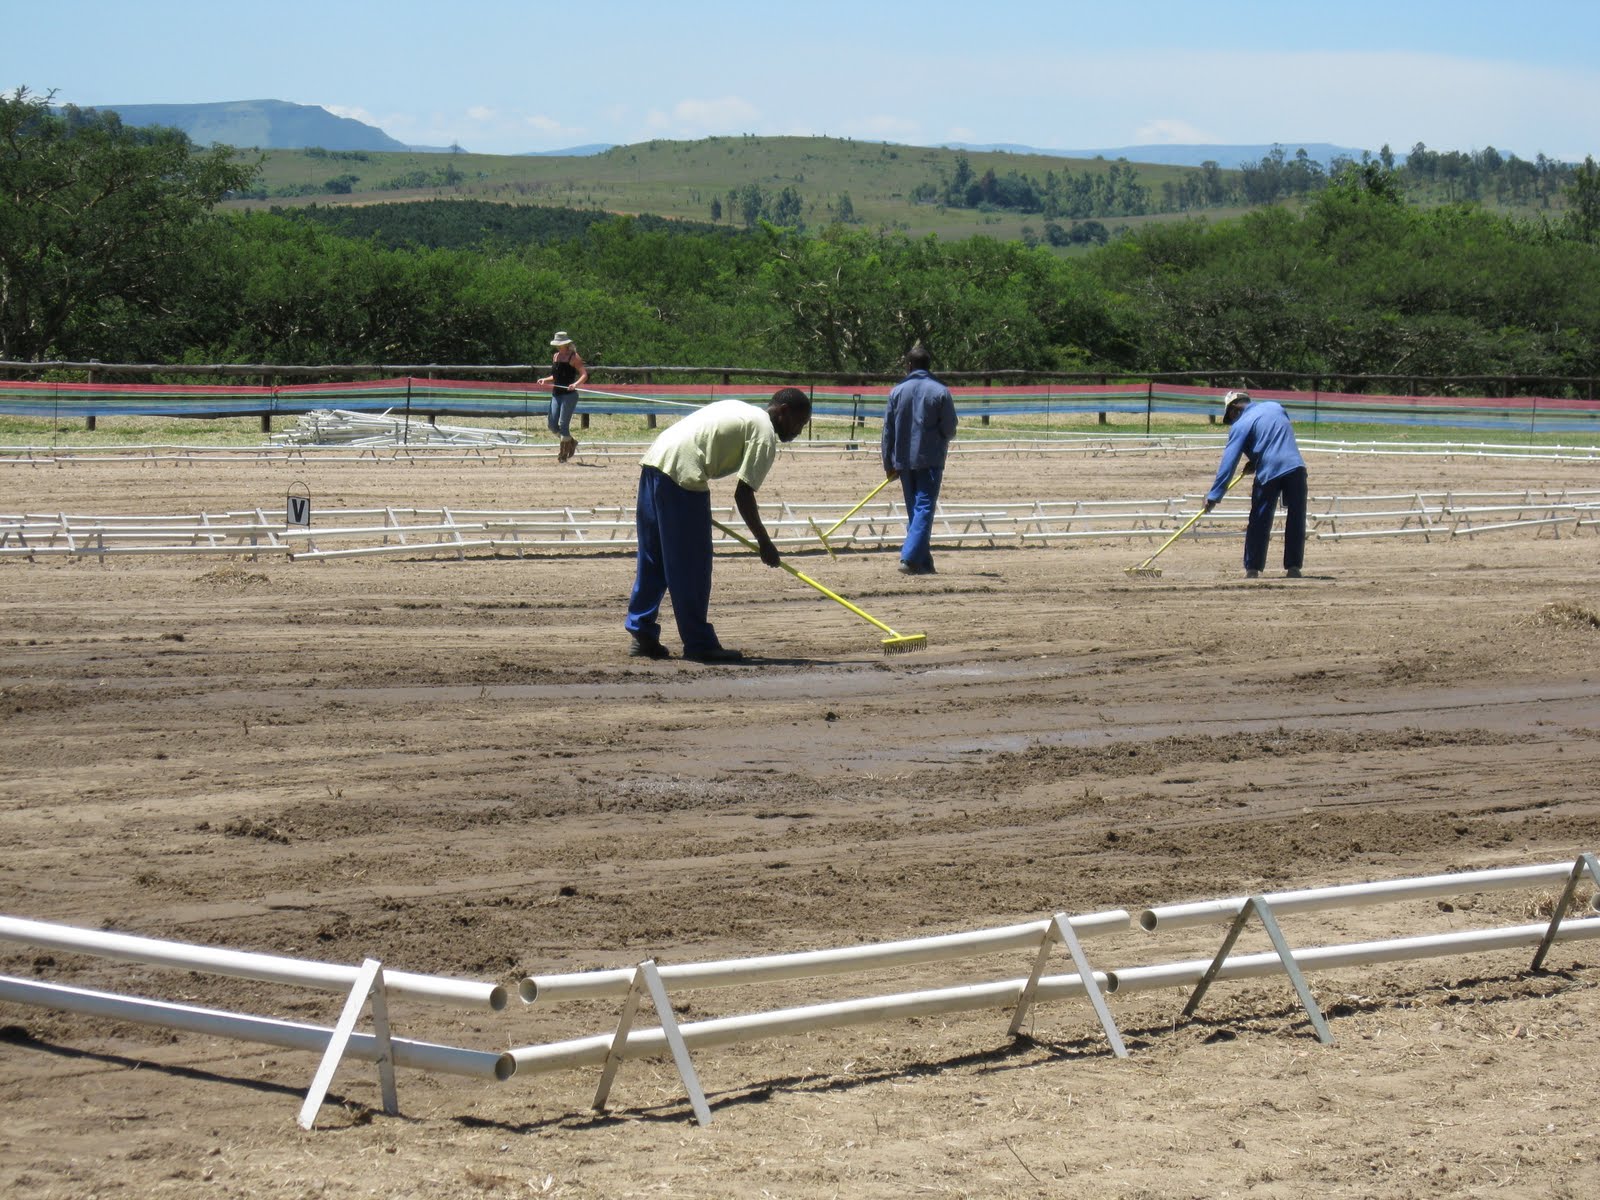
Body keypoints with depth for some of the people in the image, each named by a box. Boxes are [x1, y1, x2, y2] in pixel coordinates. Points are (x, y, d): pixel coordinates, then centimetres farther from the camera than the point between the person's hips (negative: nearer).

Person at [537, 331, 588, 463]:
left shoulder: (573, 357, -7)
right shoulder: (556, 356, 13)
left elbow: (584, 374, -12)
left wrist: (576, 384, -29)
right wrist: (545, 380, 5)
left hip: (569, 395, -7)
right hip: (556, 394, 7)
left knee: (563, 424, -8)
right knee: (552, 424, 1)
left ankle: (563, 454, 3)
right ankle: (571, 442, 24)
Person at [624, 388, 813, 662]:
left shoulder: (740, 411, 25)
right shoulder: (765, 433, -1)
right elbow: (743, 494, -6)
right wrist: (764, 542, 3)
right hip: (682, 474, -9)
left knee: (653, 561, 15)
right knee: (692, 567, -1)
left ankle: (642, 635, 20)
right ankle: (699, 644, 3)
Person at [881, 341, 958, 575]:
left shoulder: (897, 391, 2)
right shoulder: (940, 392, -6)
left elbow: (888, 430, 4)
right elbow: (950, 429, -3)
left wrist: (889, 464, 11)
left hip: (904, 460, 3)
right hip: (931, 460, -3)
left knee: (914, 510, 13)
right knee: (924, 510, -6)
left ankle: (924, 563, 15)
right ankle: (910, 558, -21)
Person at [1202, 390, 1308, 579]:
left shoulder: (1240, 425, 0)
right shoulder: (1275, 407, 15)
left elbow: (1228, 462, -5)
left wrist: (1214, 495, -5)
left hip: (1268, 473, -4)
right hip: (1295, 467, 4)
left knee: (1259, 523, 7)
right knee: (1296, 521, 10)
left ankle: (1252, 569, 9)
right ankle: (1293, 567, 9)